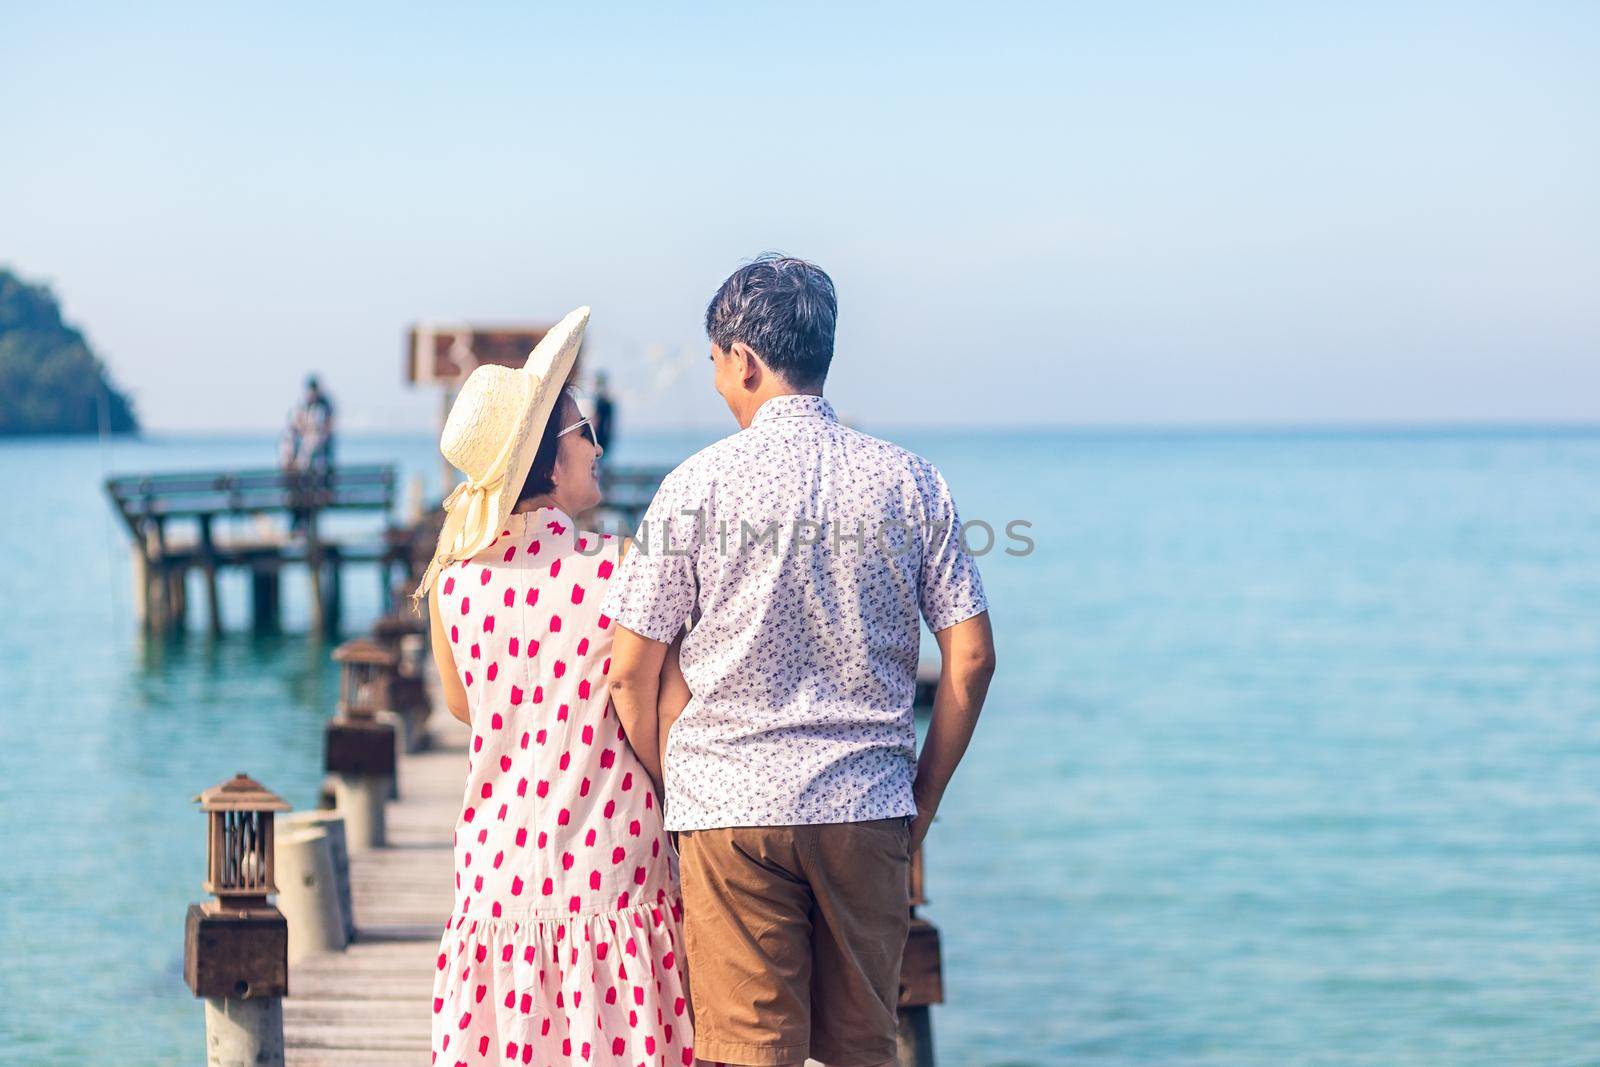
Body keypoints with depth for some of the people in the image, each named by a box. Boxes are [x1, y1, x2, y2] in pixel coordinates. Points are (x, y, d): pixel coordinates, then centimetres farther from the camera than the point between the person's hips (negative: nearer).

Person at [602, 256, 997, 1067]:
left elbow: (630, 673, -2)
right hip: (867, 809, 3)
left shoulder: (698, 487, -4)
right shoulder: (910, 482, 3)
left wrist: (673, 790, 11)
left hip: (732, 809, -2)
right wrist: (922, 801, 11)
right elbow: (970, 659, 2)